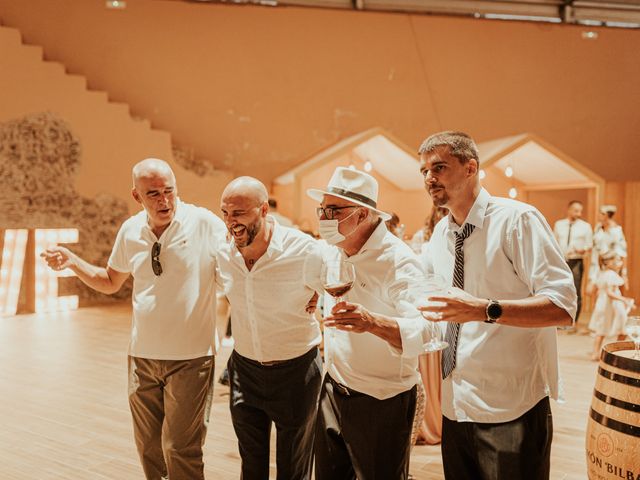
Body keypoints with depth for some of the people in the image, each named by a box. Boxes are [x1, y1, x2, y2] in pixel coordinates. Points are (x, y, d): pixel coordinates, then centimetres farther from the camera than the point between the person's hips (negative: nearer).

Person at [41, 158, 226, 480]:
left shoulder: (204, 224, -14)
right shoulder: (131, 230, 2)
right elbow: (111, 283, 17)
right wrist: (72, 261, 3)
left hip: (189, 358, -5)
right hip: (142, 355, 5)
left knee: (180, 450, 0)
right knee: (148, 447, 17)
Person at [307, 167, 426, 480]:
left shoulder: (398, 261, -22)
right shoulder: (331, 251, 1)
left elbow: (425, 331, -34)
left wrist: (373, 323, -49)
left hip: (381, 403, -7)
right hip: (333, 391, 7)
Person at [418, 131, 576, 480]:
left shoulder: (517, 219, -14)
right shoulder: (440, 234, 8)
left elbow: (563, 305, -22)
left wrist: (486, 309, -33)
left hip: (511, 411, -6)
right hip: (456, 405, 7)